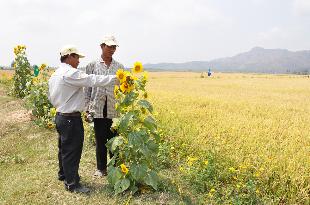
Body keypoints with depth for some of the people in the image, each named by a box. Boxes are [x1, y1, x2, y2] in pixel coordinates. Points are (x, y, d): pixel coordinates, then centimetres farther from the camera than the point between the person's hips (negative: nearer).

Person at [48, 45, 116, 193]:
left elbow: (51, 98, 18)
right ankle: (72, 184, 12)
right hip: (71, 119, -10)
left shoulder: (54, 75, 11)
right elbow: (93, 80, -25)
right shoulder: (70, 74, -20)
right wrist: (116, 78, -21)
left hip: (61, 116, 10)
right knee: (72, 151, 0)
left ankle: (63, 174, 39)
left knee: (64, 148, 22)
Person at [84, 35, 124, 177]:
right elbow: (87, 88, 5)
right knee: (100, 140, 8)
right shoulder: (92, 65, 5)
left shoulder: (119, 67, 8)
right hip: (98, 109, 0)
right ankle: (101, 168, 24)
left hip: (115, 110, 1)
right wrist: (87, 108, 0)